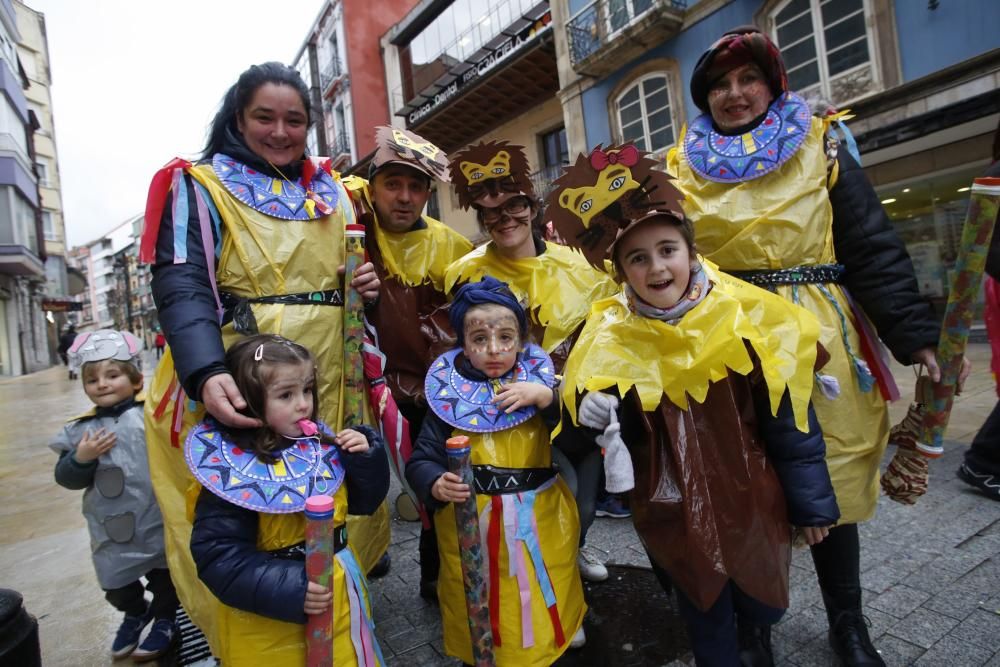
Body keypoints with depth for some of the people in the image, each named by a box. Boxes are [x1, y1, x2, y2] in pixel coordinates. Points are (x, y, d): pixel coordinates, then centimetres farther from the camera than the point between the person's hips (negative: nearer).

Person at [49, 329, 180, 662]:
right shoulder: (79, 429, -2)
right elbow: (66, 478, 0)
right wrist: (81, 458, -19)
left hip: (157, 521, -3)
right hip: (112, 530, 4)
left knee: (164, 577, 16)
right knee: (116, 586, 22)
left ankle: (165, 619, 43)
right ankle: (135, 612, 53)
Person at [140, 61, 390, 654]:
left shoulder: (331, 192, 16)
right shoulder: (199, 188, 1)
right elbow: (182, 287, -13)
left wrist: (365, 284, -1)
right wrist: (206, 372, -31)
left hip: (329, 384, 5)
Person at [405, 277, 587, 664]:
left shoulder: (540, 381, -5)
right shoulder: (450, 392, -8)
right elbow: (420, 461, -7)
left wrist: (546, 398, -24)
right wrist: (436, 485, -28)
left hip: (541, 520, 1)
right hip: (469, 526, 0)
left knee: (548, 597, 22)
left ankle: (561, 632, 53)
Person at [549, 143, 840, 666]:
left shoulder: (746, 316, -14)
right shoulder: (611, 341, -14)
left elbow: (790, 423, -6)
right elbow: (591, 424, -7)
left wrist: (811, 501, -1)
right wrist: (595, 417, -29)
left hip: (754, 501, 1)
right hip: (674, 510, 0)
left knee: (763, 607, 24)